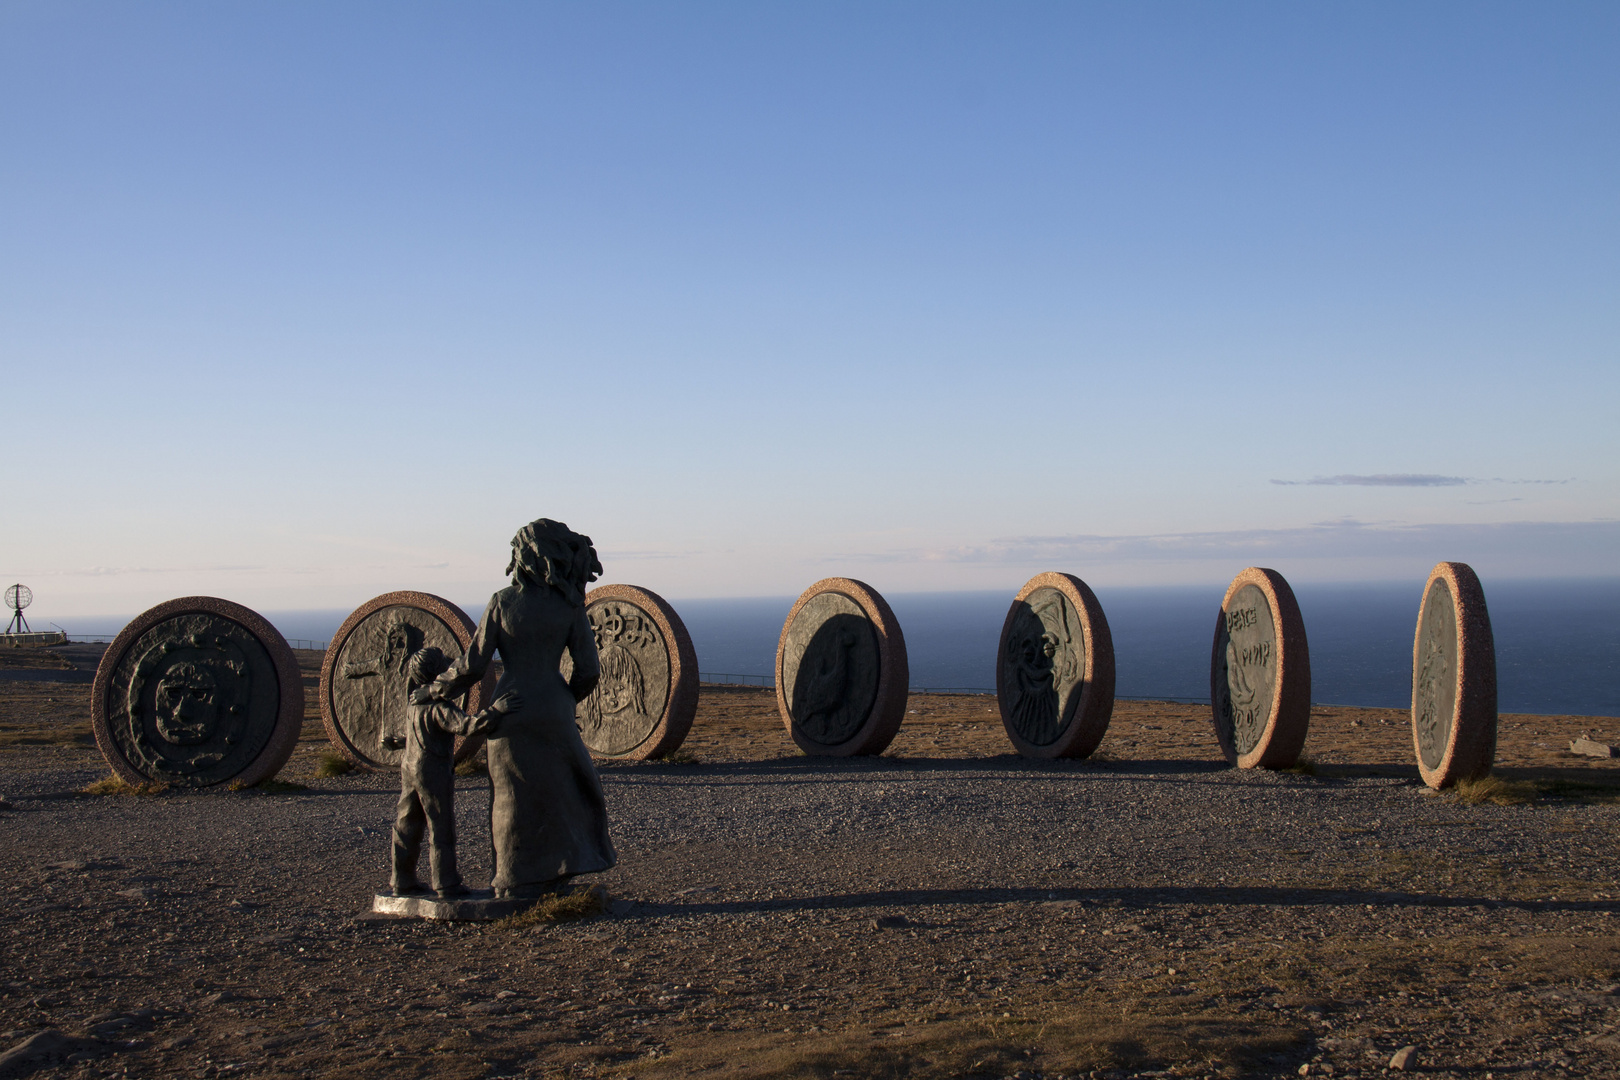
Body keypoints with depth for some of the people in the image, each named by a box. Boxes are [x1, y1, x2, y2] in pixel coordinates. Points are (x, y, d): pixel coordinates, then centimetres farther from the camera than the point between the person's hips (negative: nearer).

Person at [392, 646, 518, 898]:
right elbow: (466, 725, -33)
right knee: (441, 829, 1)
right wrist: (495, 710, -35)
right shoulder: (439, 708, -21)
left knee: (407, 827, 13)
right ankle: (445, 884, 5)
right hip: (435, 773, -8)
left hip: (409, 767, 8)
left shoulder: (412, 699, 3)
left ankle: (403, 880, 20)